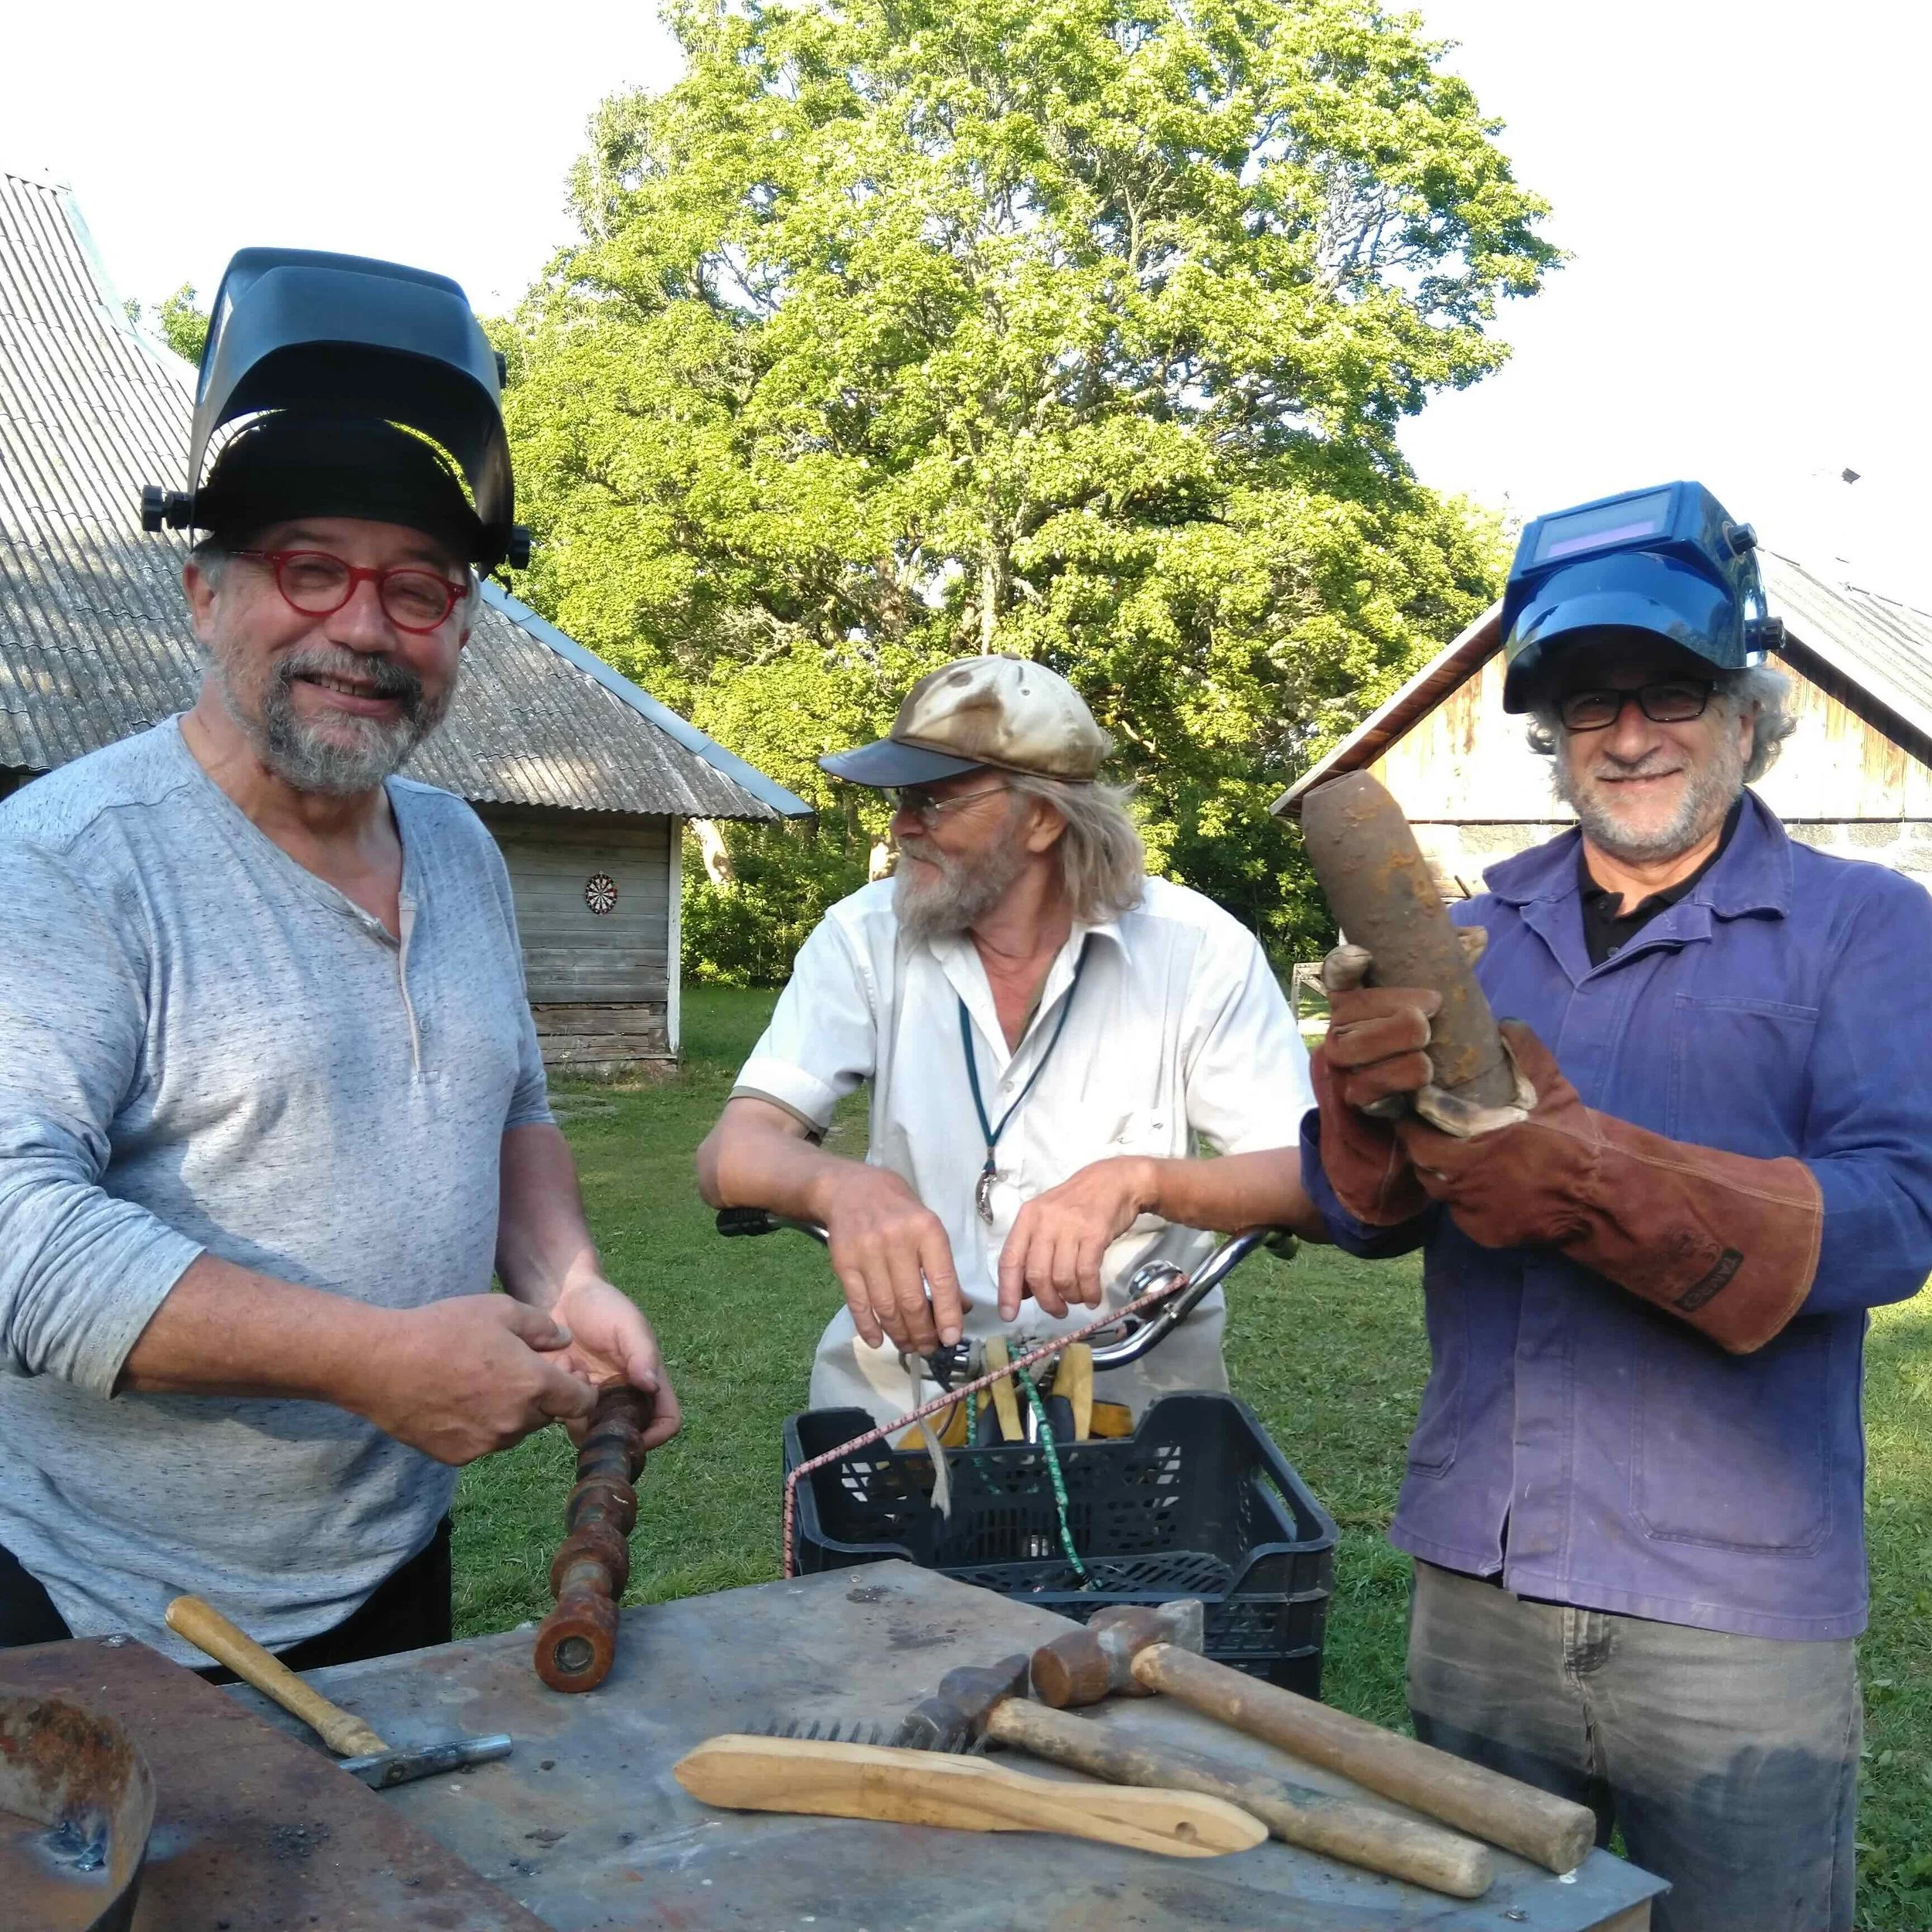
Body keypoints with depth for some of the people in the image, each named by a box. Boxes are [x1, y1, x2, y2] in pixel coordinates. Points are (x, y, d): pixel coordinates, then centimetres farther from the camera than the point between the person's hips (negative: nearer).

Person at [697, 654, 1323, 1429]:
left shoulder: (1197, 949, -7)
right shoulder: (866, 935, -3)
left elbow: (1308, 1183, -11)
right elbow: (733, 1155, -9)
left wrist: (1138, 1180, -30)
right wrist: (844, 1185, -32)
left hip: (1134, 1387, -1)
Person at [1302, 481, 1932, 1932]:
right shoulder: (1479, 936, 7)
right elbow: (1369, 1216, 0)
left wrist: (1589, 1176, -31)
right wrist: (1369, 1097, -23)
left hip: (1734, 1624, -3)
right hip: (1475, 1593, 4)